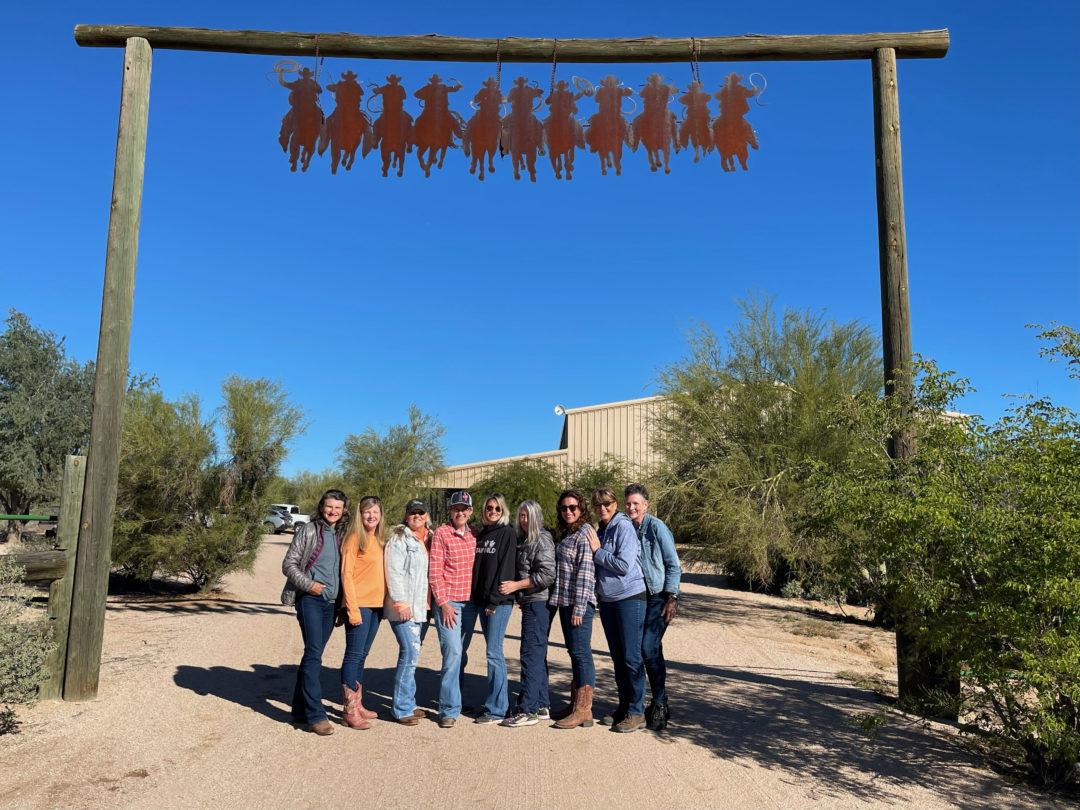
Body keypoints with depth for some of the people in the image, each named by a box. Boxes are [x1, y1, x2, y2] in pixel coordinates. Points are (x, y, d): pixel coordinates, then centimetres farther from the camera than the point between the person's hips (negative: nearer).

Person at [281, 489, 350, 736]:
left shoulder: (343, 535, 12)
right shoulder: (308, 530, -1)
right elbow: (288, 564, -2)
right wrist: (308, 585, -14)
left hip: (331, 603, 5)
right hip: (310, 599, -5)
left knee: (313, 654, 10)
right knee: (314, 653, -12)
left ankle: (300, 710, 20)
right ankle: (315, 715, -10)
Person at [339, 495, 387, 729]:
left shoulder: (380, 540, 13)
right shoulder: (355, 538, -8)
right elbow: (346, 574, -12)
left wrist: (385, 603, 9)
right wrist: (353, 609, -17)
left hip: (377, 605, 7)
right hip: (359, 605, -7)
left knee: (361, 656, 14)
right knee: (354, 655, -3)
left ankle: (358, 705, 23)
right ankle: (350, 712, 2)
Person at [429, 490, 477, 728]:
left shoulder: (473, 535, 10)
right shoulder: (441, 533, -6)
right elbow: (434, 571, -8)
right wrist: (443, 603, -11)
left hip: (469, 601, 5)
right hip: (448, 602, -5)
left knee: (458, 653, 12)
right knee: (453, 651, -10)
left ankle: (453, 701, 26)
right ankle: (449, 709, -2)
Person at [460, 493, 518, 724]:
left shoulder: (508, 533, -3)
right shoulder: (481, 534, 16)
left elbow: (505, 568, -10)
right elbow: (476, 567, 16)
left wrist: (494, 600, -14)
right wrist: (477, 597, 7)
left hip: (499, 601, -7)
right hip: (478, 600, 7)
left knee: (494, 653, -5)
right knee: (458, 648, 9)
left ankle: (496, 710, 4)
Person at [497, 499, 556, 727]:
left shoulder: (542, 540, -11)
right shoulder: (524, 540, 16)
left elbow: (547, 575, -19)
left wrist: (516, 585, -17)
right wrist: (514, 587, 11)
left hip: (539, 603, -9)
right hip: (530, 603, 9)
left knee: (531, 655, -8)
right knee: (537, 655, 13)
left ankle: (528, 710, -4)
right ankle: (541, 706, 21)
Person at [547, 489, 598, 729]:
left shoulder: (585, 534, -12)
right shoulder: (566, 533, 16)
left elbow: (585, 573, -17)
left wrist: (579, 607, -20)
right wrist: (566, 604, 17)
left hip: (579, 603, -9)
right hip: (564, 601, 9)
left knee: (581, 653, -5)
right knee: (574, 653, 15)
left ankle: (584, 710, 2)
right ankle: (575, 705, 24)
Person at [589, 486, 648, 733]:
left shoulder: (624, 527, -12)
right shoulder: (601, 531, 13)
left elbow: (624, 565, -20)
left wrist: (597, 551, -11)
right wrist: (598, 592, 5)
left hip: (629, 598, -8)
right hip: (607, 600, 8)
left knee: (632, 657, -3)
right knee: (617, 657, 15)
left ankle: (637, 713, 5)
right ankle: (624, 707, 25)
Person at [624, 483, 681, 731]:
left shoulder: (656, 527, -10)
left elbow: (674, 565, -9)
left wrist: (671, 598, -13)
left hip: (659, 597, -6)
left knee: (649, 648, -13)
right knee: (652, 650, 9)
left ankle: (659, 704, 0)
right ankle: (659, 704, 21)